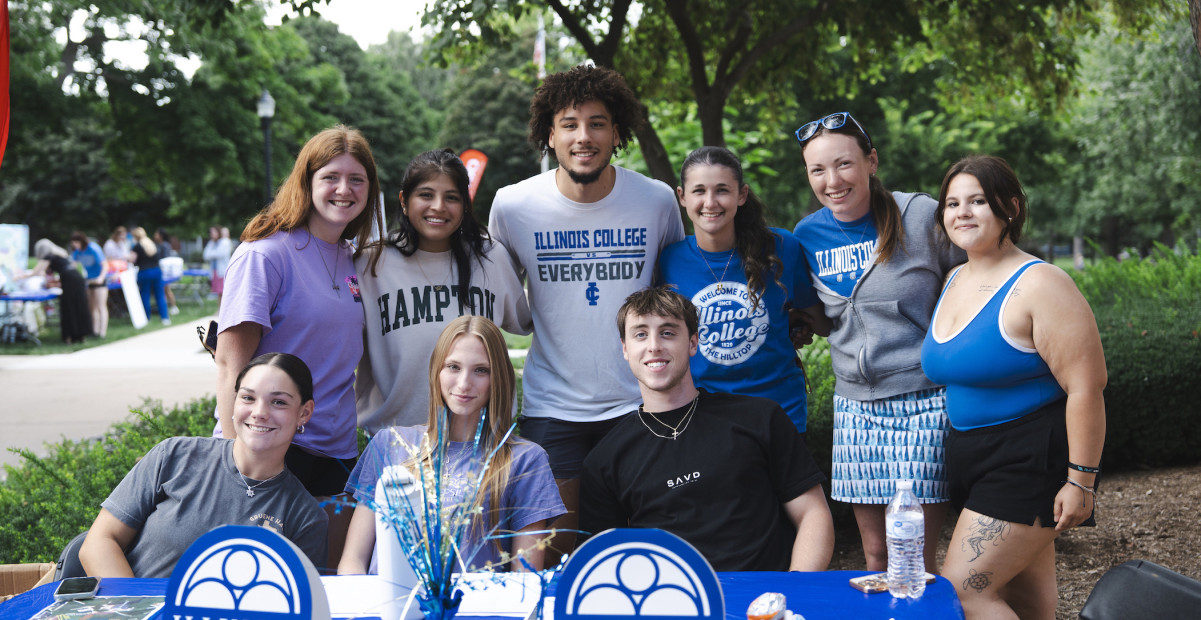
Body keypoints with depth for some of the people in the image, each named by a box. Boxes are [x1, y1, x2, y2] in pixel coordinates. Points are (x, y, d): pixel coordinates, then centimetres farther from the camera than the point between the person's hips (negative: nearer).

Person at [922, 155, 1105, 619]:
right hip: (973, 459, 8)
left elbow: (1086, 388, -20)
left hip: (1029, 460, -8)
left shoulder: (1038, 285, -16)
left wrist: (1080, 480, -21)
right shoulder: (955, 281, 10)